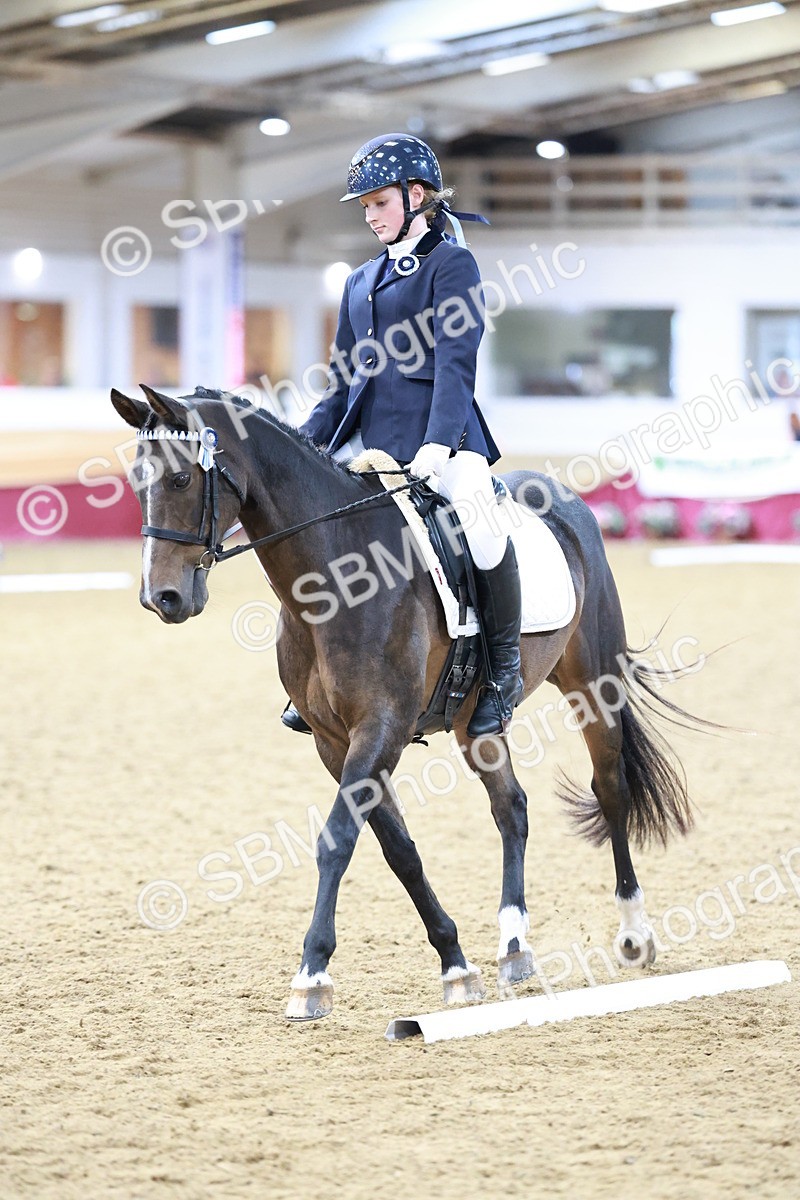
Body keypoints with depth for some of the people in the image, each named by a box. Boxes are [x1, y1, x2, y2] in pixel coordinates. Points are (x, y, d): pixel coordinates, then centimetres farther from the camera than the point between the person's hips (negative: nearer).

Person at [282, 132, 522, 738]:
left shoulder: (452, 263, 0)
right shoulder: (361, 282, 22)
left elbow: (456, 363, -11)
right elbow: (343, 386, 23)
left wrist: (438, 444, -24)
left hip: (440, 434, -8)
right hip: (367, 439, 8)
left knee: (480, 523, -33)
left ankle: (504, 663, -12)